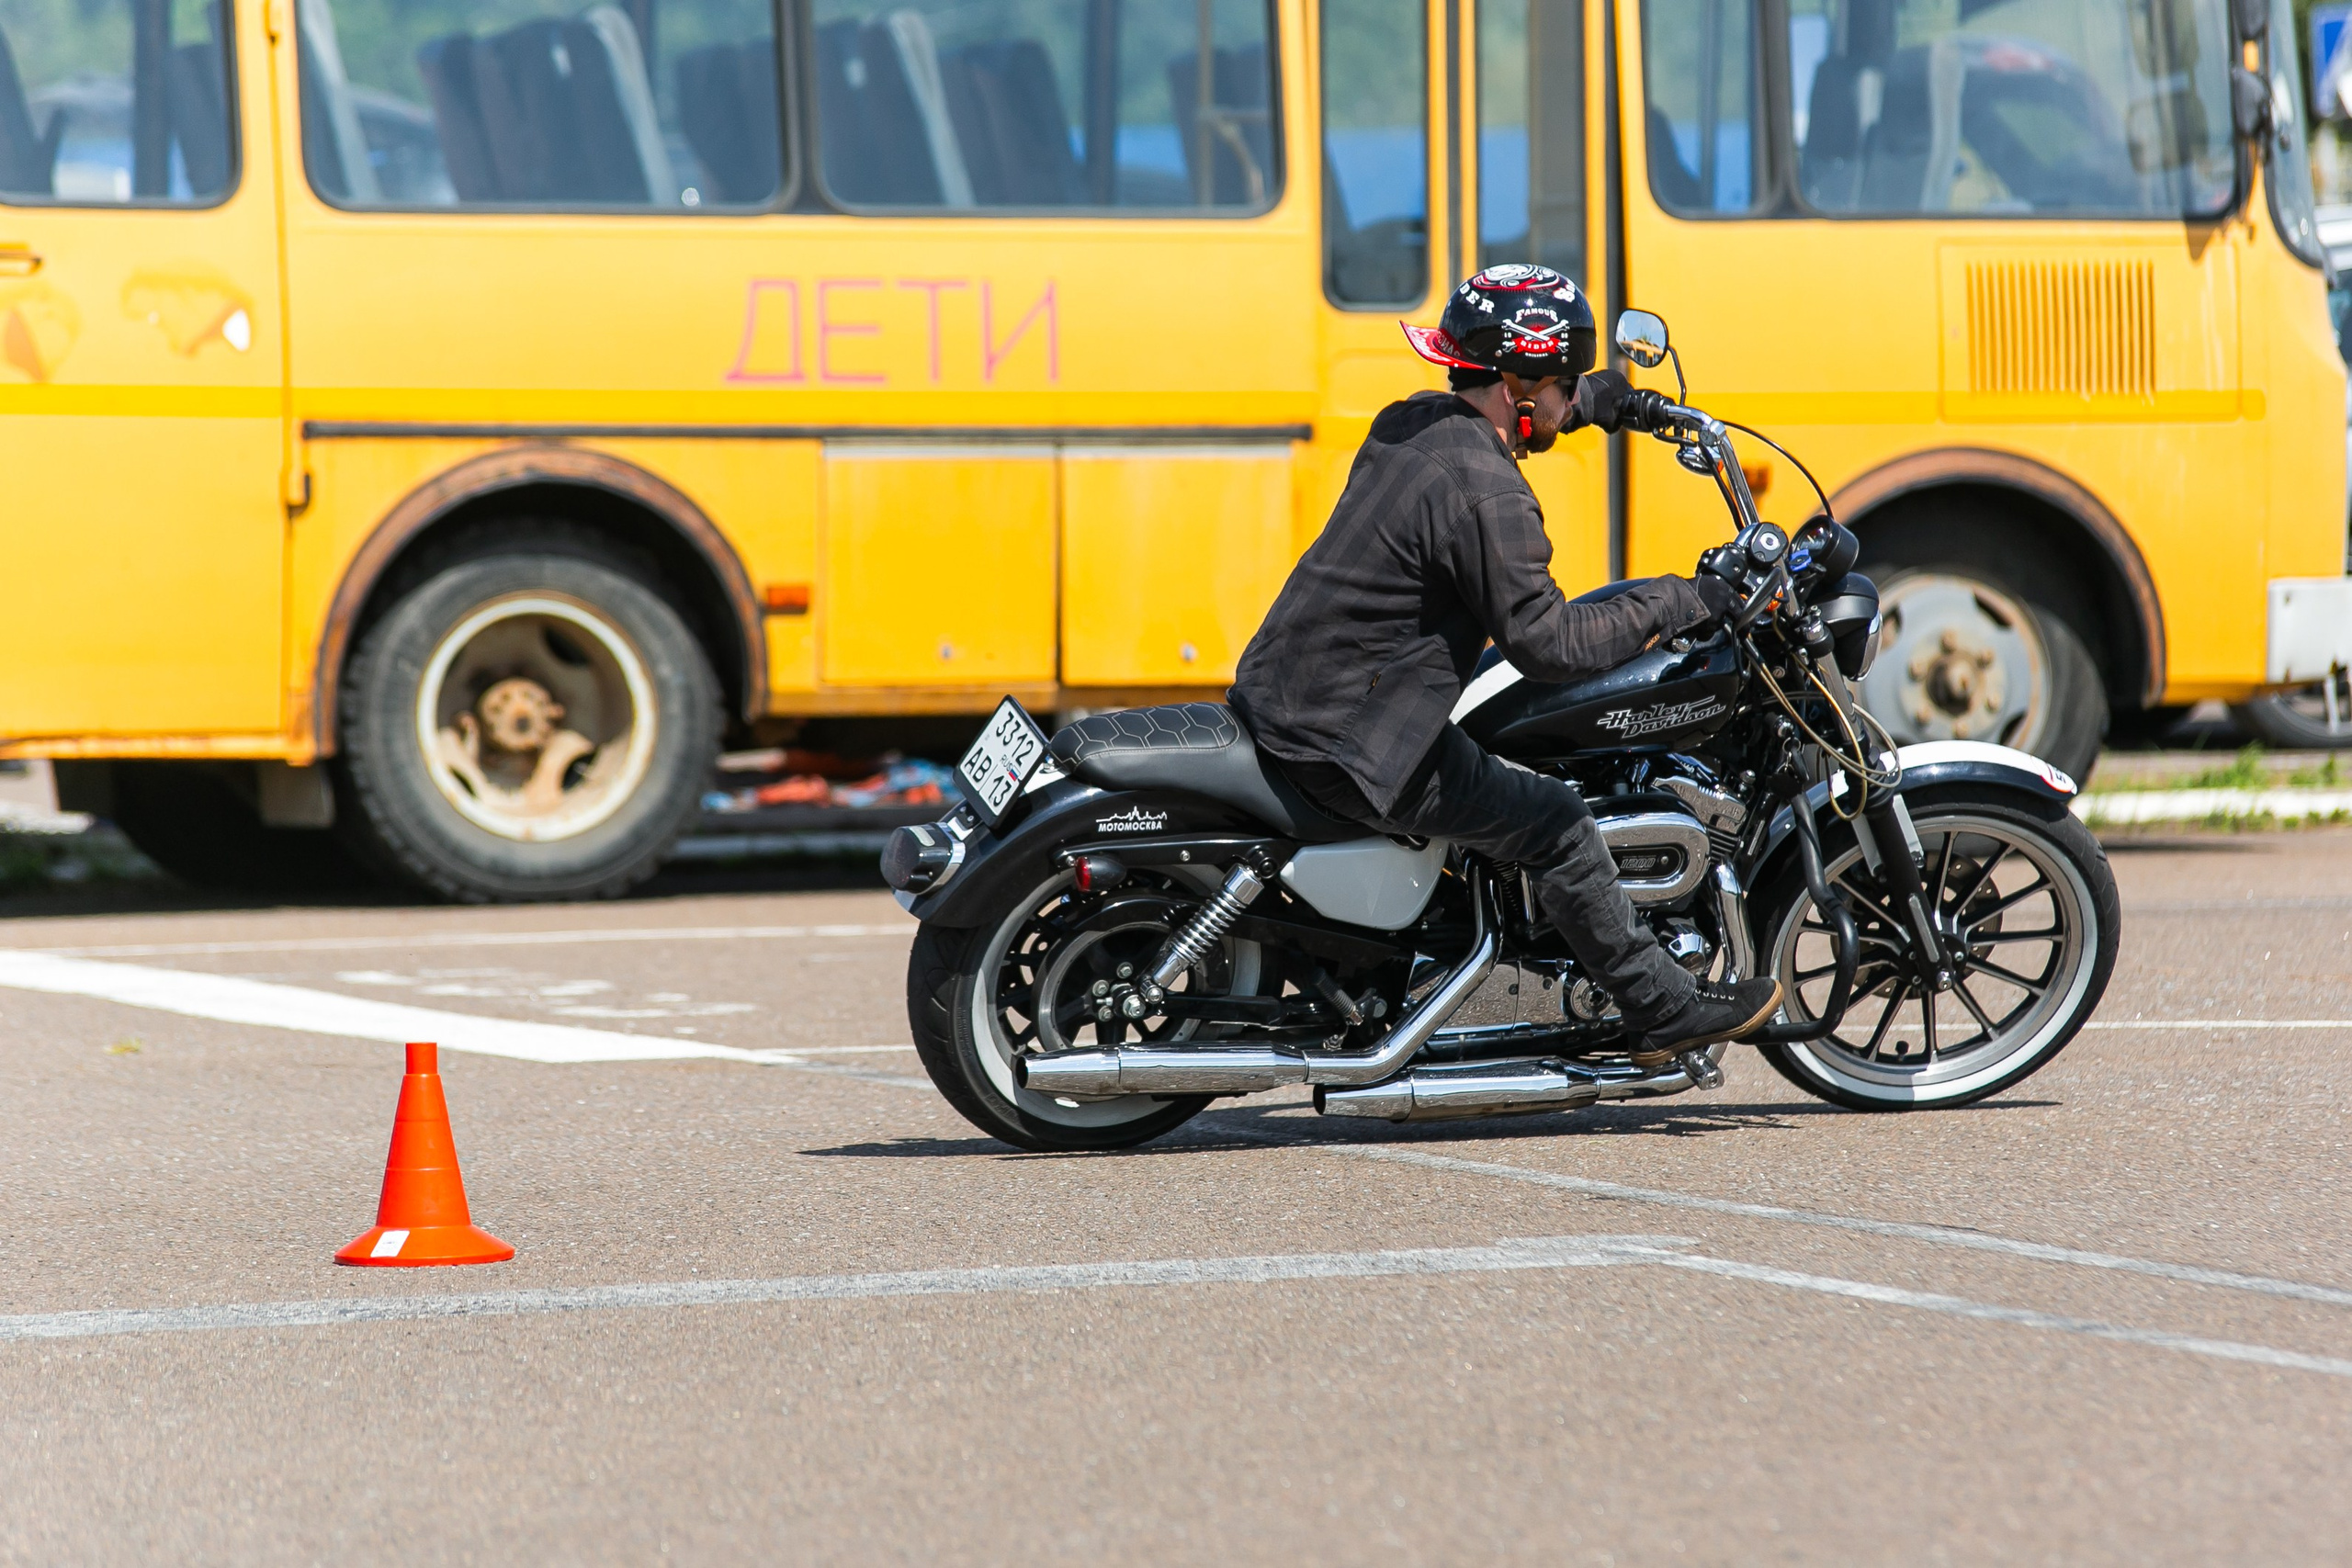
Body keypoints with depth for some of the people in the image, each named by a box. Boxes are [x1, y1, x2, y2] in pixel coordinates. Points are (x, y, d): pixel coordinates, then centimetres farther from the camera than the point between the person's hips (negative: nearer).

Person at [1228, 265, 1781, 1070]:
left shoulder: (1410, 423, 8)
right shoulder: (1485, 496, -21)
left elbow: (1494, 423, 33)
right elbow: (1545, 642, -20)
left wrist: (1593, 400, 36)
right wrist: (1677, 603, -13)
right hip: (1344, 741, -10)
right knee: (1555, 823, -4)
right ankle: (1668, 1011, 6)